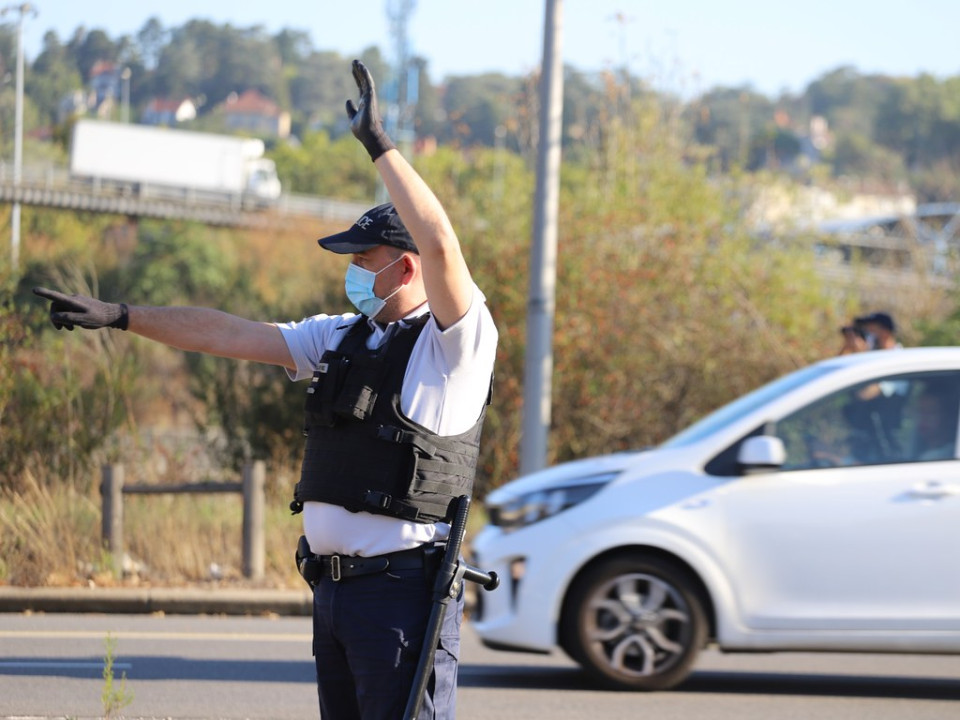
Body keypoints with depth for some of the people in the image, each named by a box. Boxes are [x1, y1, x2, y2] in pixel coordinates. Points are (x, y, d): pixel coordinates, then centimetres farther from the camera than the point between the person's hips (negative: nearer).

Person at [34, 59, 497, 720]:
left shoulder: (454, 343, -8)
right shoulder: (342, 337, 16)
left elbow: (442, 245, -25)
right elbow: (230, 334, 18)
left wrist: (378, 143, -22)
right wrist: (120, 316, 17)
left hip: (402, 589, -8)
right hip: (333, 585, 8)